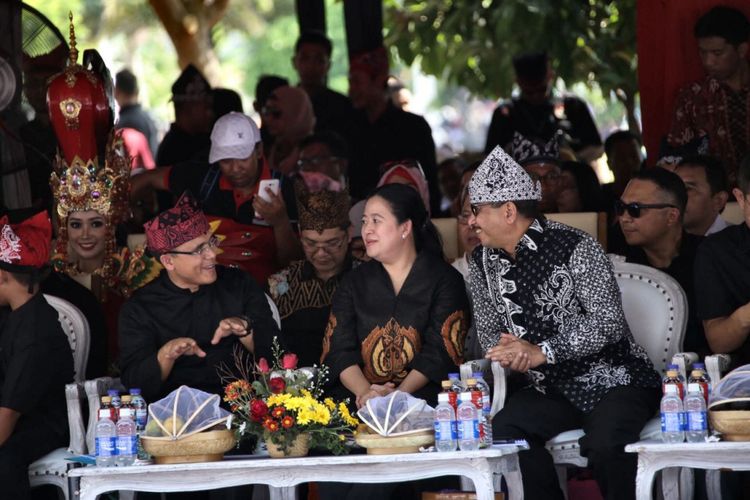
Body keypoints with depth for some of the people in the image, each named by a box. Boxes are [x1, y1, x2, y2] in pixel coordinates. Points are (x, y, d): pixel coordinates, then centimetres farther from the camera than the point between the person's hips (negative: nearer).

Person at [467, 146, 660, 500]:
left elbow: (608, 322, -19)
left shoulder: (575, 248, -14)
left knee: (603, 443, -35)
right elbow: (489, 332, 13)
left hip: (614, 381, -5)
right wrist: (509, 352, -12)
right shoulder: (482, 264, 5)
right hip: (550, 390, 5)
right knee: (503, 428, -26)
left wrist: (540, 351, -25)